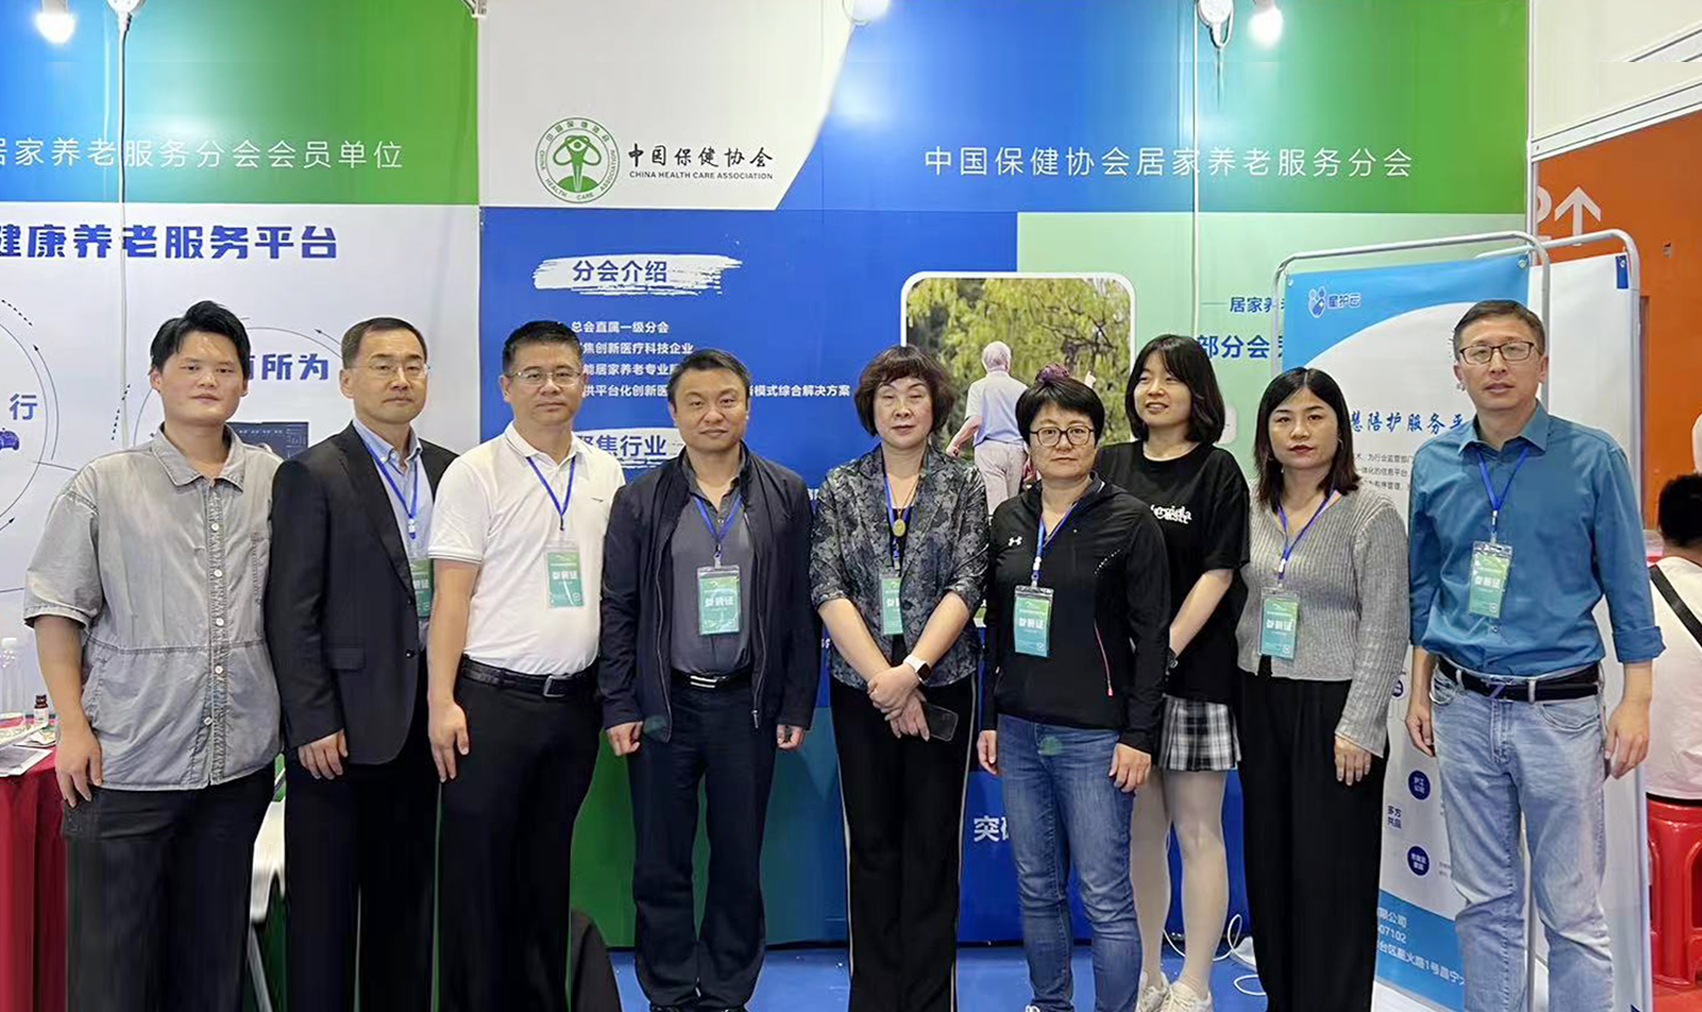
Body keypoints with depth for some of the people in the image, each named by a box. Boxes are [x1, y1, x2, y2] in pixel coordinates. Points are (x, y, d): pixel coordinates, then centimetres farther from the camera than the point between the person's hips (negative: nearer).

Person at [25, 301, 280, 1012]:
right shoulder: (104, 486, -1)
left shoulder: (277, 484, 4)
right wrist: (73, 727, -6)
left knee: (213, 952, 15)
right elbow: (55, 608, 0)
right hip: (125, 763, -2)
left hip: (240, 763, 2)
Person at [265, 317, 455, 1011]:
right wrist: (313, 724, -14)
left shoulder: (449, 472, 8)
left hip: (423, 719, 5)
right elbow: (291, 612, -10)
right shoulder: (312, 475, -8)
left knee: (405, 894, 16)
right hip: (342, 722, -5)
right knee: (325, 899, 7)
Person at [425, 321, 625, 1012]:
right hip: (493, 696, -4)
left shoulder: (605, 474, 8)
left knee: (548, 864, 15)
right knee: (477, 864, 5)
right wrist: (441, 702, -13)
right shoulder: (474, 474, -6)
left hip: (575, 697, 4)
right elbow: (451, 596, -8)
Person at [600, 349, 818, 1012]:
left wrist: (796, 706, -2)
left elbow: (800, 607, 2)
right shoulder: (640, 501, 2)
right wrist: (619, 708, -3)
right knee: (659, 864, 8)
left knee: (740, 861, 10)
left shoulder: (786, 496, 2)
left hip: (748, 703, 0)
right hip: (664, 704, 0)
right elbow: (616, 609, 2)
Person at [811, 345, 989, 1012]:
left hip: (941, 686, -1)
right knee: (871, 840, 8)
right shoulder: (840, 488, 4)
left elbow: (966, 586, -7)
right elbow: (826, 589, -4)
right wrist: (882, 680, -13)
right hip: (859, 687, 1)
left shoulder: (965, 487, 3)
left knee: (933, 843, 5)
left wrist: (910, 670, -18)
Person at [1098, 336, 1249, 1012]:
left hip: (1192, 671, -4)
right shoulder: (1109, 466, 10)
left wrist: (1164, 653, -15)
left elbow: (1217, 575, -8)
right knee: (1140, 830, 11)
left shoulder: (1216, 472, -1)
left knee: (1196, 830, 3)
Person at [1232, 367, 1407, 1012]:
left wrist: (1359, 726, -15)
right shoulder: (1252, 512, 7)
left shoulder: (1371, 515, -7)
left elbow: (1385, 630, -10)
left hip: (1331, 705, -5)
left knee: (1331, 870, 2)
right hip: (1258, 701, 5)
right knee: (1268, 860, 12)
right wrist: (1240, 703, 8)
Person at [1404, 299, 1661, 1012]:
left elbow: (1626, 584, -2)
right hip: (1463, 708, 3)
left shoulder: (1592, 458, -5)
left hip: (1559, 707, -3)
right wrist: (1420, 689, 12)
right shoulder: (1434, 463, 4)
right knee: (1484, 902, 14)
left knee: (1572, 912, 5)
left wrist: (1635, 701, -5)